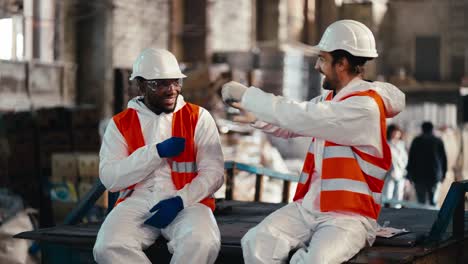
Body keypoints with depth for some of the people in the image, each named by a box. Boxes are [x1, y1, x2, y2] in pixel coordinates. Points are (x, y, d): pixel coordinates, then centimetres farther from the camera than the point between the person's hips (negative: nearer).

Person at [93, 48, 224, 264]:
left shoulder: (198, 117, 7)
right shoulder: (120, 123, 10)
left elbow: (214, 172, 0)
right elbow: (109, 179, -2)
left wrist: (180, 200, -15)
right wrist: (157, 152, -10)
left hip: (187, 202, -1)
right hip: (137, 201, 1)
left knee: (201, 243, -34)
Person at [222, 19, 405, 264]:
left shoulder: (365, 106, -17)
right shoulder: (329, 99, 11)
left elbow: (300, 117, -23)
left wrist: (246, 95, -14)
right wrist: (256, 117, 4)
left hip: (349, 216, -7)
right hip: (308, 207, 7)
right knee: (257, 242, -17)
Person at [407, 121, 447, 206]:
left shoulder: (417, 140, 2)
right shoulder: (438, 141, 6)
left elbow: (411, 158, 0)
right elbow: (444, 158, 6)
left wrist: (410, 174, 4)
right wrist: (443, 173, 13)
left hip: (419, 174, -2)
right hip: (434, 175, 2)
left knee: (421, 199, -2)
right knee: (432, 198, 9)